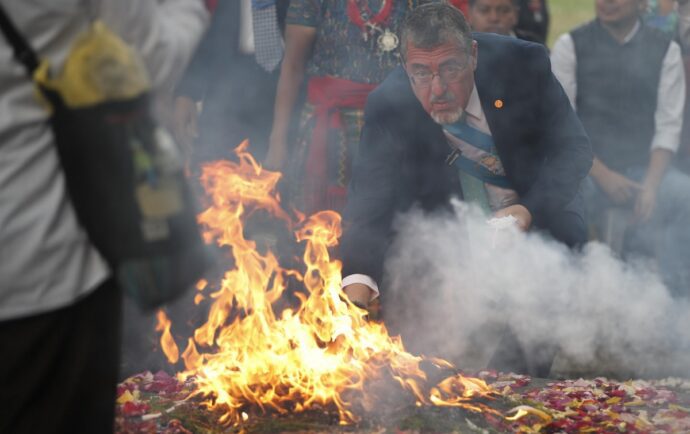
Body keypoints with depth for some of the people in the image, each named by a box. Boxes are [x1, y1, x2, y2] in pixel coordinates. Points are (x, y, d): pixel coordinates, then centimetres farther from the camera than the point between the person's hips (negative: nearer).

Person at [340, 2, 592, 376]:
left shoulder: (524, 65, -22)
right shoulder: (388, 108, -20)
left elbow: (573, 148, -14)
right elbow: (370, 198, -25)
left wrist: (530, 211, -31)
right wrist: (358, 283, -42)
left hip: (539, 215, -2)